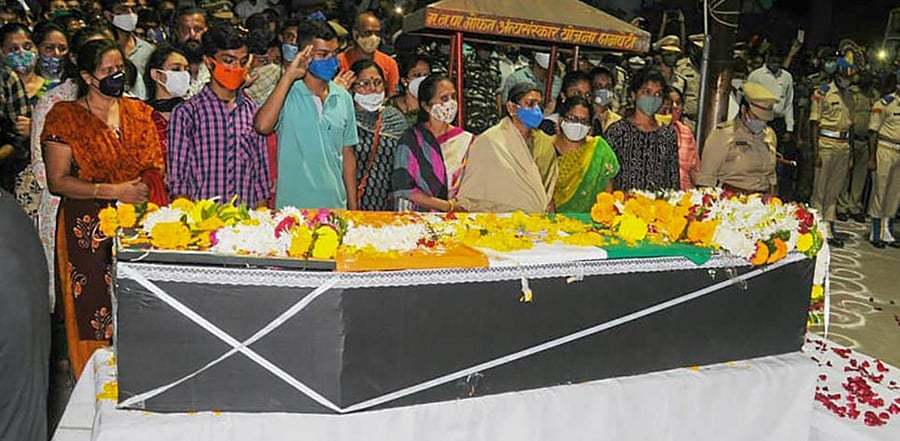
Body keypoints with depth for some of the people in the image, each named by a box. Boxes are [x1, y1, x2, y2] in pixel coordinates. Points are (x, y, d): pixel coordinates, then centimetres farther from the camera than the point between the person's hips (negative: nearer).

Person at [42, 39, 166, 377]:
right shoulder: (65, 117, 0)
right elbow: (57, 181, -5)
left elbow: (156, 166, 16)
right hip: (89, 229, -3)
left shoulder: (140, 112, 11)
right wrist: (112, 191, -15)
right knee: (95, 314, 0)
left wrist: (146, 188, -4)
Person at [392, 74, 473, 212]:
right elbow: (403, 190, -7)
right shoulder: (410, 140, 0)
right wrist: (448, 205, -8)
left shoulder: (466, 140, 10)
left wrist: (459, 205, -10)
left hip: (458, 217, 1)